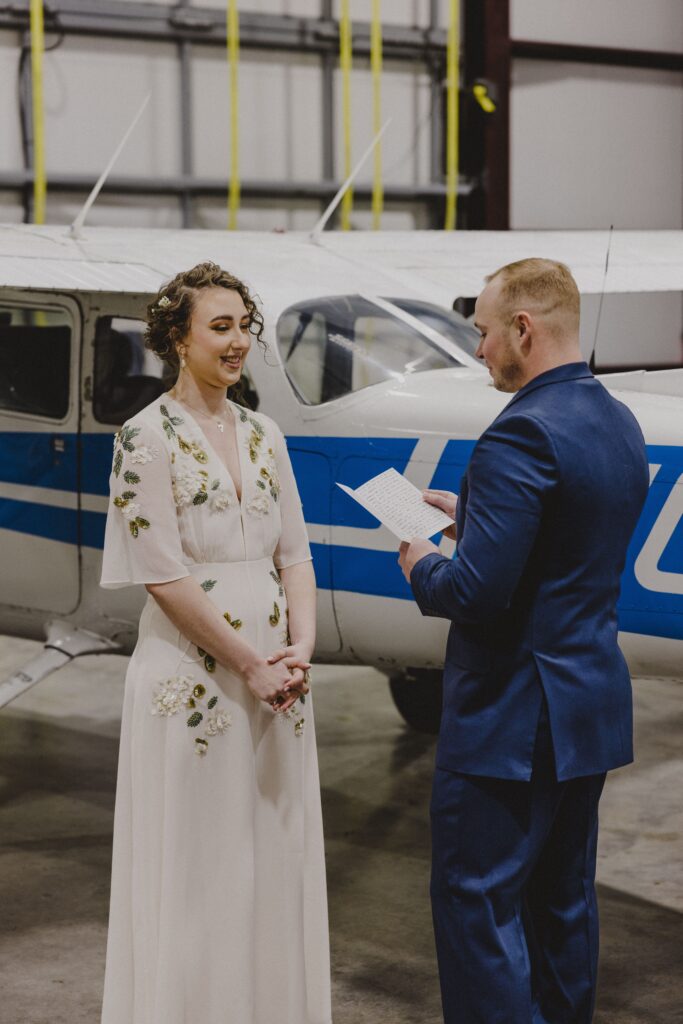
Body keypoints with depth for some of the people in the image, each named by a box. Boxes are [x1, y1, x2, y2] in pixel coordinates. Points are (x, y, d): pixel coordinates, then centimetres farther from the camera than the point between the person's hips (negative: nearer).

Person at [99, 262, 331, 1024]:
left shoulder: (262, 435, 10)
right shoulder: (148, 437, -9)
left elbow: (294, 553, 9)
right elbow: (163, 574, -13)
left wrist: (300, 648, -6)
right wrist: (248, 663, -13)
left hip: (274, 675, 6)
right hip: (192, 680, -6)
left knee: (277, 859, 11)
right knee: (197, 868, 2)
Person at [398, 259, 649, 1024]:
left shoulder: (522, 435, -21)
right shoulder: (620, 424, 8)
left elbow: (478, 593, -25)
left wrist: (424, 568, -6)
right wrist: (470, 512, 18)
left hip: (514, 714, -9)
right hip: (593, 705, 9)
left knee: (476, 902, -1)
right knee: (563, 898, 18)